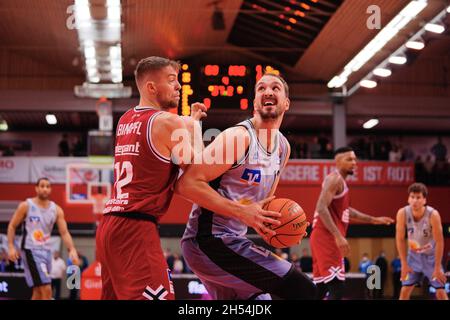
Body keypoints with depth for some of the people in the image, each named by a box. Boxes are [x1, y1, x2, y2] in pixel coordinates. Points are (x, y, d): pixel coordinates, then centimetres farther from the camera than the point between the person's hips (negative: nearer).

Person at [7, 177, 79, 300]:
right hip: (31, 250, -6)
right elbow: (12, 226, 0)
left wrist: (72, 250, -16)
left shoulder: (56, 209, 3)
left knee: (39, 291, 12)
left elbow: (64, 232, -1)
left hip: (46, 251, 6)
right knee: (46, 290, -16)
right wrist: (11, 247, -11)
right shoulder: (26, 206, -6)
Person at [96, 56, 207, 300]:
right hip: (137, 227, -9)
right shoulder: (168, 122, -7)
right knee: (158, 296, -12)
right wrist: (194, 126, 7)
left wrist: (190, 121, 25)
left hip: (109, 224, 9)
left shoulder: (125, 121, 17)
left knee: (114, 296, 15)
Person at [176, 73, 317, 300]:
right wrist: (242, 212, -25)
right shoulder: (238, 136, -16)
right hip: (209, 240, -10)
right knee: (304, 290, -17)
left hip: (231, 240, 10)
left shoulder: (283, 147, 10)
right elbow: (186, 184, -23)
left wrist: (277, 219, 1)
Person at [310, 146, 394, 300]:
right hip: (326, 237, -10)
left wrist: (373, 220, 33)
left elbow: (345, 210, 35)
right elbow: (321, 208, -23)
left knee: (320, 288, 12)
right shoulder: (335, 178, -10)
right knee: (336, 288, -14)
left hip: (328, 238, 10)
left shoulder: (340, 181, 22)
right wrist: (338, 236, -29)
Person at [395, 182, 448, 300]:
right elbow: (400, 239, -10)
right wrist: (404, 263, -10)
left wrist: (437, 267, -18)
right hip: (414, 255, 2)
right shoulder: (402, 213, -22)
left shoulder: (433, 214, -29)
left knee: (441, 292, -5)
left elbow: (439, 242, -21)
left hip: (431, 255, -2)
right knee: (405, 291, -1)